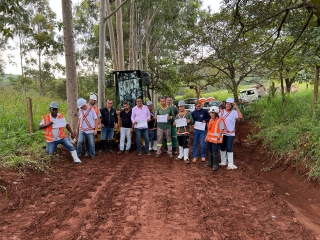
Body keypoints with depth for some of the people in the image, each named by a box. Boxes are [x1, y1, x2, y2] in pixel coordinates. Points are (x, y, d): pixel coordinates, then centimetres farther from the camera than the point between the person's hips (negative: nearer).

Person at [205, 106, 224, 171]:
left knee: (214, 153, -3)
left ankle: (215, 165, 10)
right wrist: (207, 136, 15)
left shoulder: (220, 120, -15)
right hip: (209, 139, 8)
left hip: (215, 140, -8)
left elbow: (221, 130, -16)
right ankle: (210, 163, 30)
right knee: (210, 151, 16)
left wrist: (218, 138, -20)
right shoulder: (211, 120, 10)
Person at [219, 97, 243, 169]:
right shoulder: (222, 111, 4)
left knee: (229, 148, -5)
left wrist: (236, 107, -25)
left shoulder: (234, 112, -10)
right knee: (222, 148, 13)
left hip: (230, 134, -5)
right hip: (222, 133, 5)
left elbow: (240, 116, -28)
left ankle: (230, 164, 5)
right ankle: (223, 162, 29)